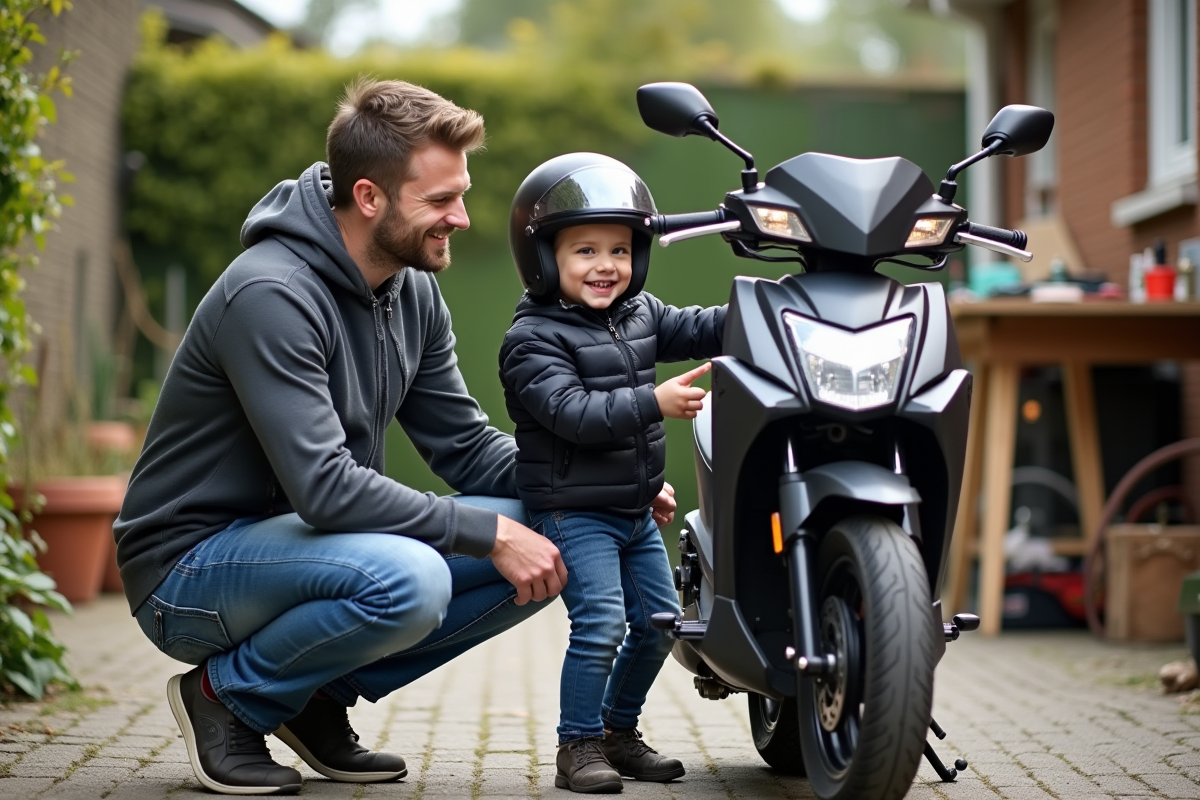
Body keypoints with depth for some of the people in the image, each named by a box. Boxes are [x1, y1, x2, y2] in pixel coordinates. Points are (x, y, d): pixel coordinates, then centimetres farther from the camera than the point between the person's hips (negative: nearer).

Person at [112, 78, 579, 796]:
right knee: (407, 580, -36)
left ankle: (319, 696, 5)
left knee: (546, 539, -5)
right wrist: (487, 532, -26)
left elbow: (465, 443, 8)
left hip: (300, 543, 9)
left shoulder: (412, 292, 4)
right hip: (191, 569, -9)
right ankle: (230, 693, -7)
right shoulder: (270, 294, -25)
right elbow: (324, 487, -31)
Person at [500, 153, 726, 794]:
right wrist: (653, 402, -32)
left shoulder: (641, 313, 9)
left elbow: (696, 329, 10)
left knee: (659, 622, 12)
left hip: (636, 510, 8)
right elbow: (572, 412, -26)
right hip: (574, 512, -8)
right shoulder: (533, 339, -16)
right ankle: (579, 745, -2)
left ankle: (619, 729, 28)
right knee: (601, 622, -16)